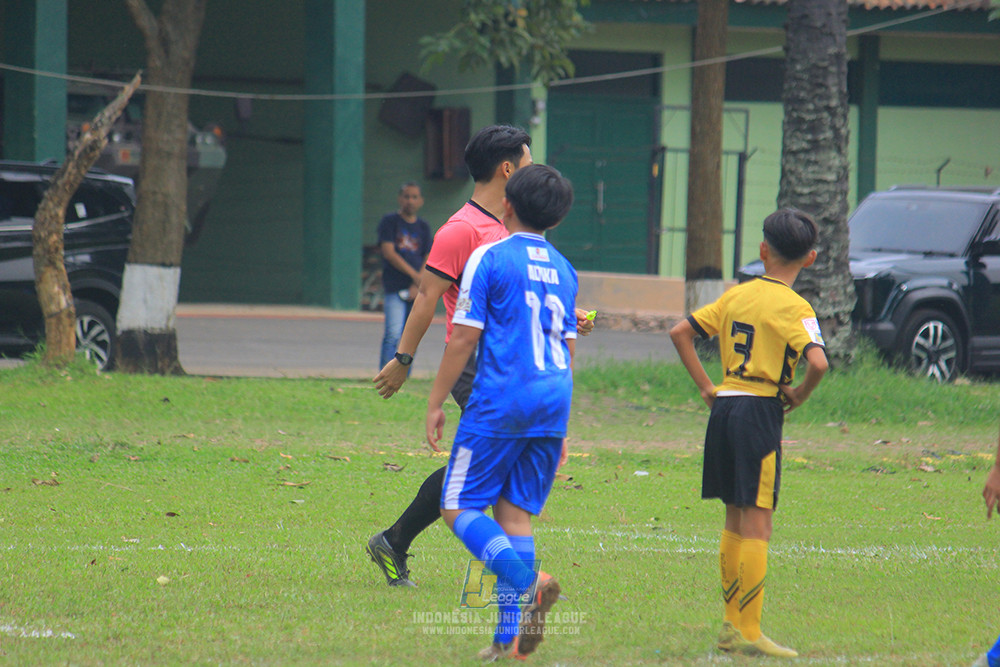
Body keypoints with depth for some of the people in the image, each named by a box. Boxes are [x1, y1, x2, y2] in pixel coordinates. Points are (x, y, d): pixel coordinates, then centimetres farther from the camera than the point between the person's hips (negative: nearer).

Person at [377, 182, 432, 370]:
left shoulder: (423, 226, 14)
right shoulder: (389, 221, 2)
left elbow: (428, 259, 11)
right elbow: (388, 252, -8)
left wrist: (417, 286, -4)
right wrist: (414, 274, -14)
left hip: (417, 290, 4)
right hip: (395, 289, -4)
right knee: (393, 334, -15)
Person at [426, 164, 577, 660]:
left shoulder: (490, 258, -5)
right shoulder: (563, 269, 14)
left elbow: (463, 339, -8)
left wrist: (435, 403, 0)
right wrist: (561, 428, 26)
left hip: (499, 402, -6)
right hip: (551, 406, 6)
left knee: (459, 508, 0)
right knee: (515, 514, 9)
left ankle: (527, 581, -25)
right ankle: (510, 636, 2)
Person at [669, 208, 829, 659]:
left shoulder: (736, 296, 10)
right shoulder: (793, 308, -9)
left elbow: (681, 333, 13)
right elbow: (818, 362, -24)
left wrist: (706, 388, 13)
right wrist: (799, 396, -5)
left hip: (724, 407, 6)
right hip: (761, 411, -6)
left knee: (735, 523, 16)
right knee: (757, 526, -5)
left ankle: (732, 623, 20)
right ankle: (749, 633, -7)